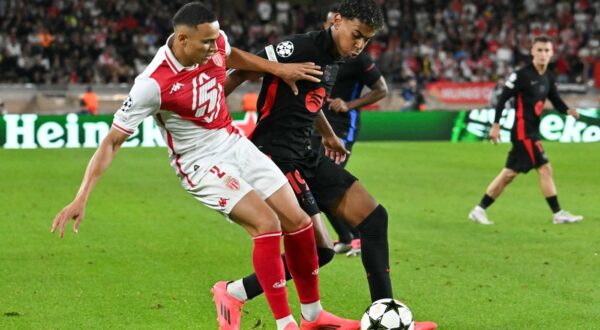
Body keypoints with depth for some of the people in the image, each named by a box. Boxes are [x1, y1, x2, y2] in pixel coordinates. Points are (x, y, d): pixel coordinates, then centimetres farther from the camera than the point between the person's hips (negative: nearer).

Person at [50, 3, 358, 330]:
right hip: (201, 163, -7)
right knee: (267, 224, -23)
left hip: (235, 144, 7)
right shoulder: (153, 83, -29)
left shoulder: (215, 42, -11)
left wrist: (279, 69, 10)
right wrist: (81, 198, -28)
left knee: (298, 221, 4)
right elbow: (112, 141, -23)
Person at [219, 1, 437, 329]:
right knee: (318, 249, -12)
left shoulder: (332, 60, 13)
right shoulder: (300, 48, -16)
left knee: (374, 216, 2)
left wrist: (328, 136, 46)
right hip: (275, 156, -10)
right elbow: (241, 73, -17)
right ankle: (232, 295, 3)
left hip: (305, 156, 10)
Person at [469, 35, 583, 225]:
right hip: (523, 131, -9)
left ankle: (480, 210, 17)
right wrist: (496, 125, -15)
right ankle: (558, 214, -3)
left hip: (532, 132, 9)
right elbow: (503, 98, -12)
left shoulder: (548, 78, 11)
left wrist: (568, 111, -5)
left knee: (509, 174, 11)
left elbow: (556, 101, 16)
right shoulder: (522, 75, -13)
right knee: (545, 168, -9)